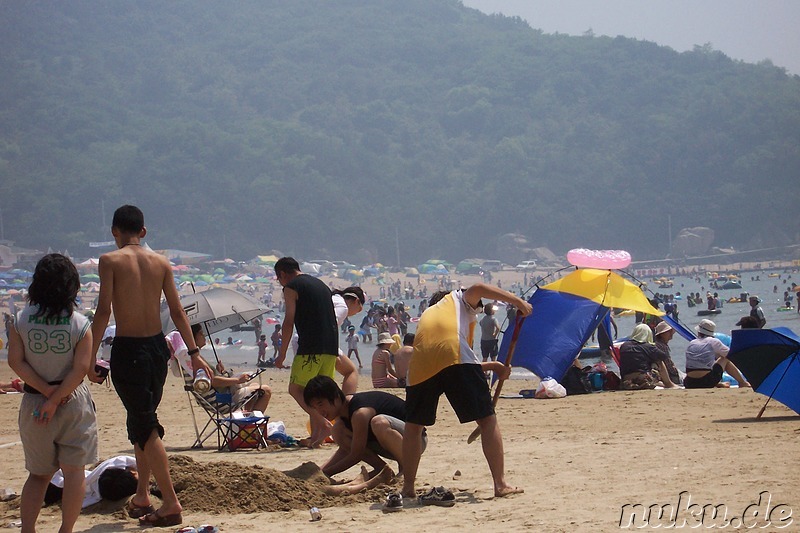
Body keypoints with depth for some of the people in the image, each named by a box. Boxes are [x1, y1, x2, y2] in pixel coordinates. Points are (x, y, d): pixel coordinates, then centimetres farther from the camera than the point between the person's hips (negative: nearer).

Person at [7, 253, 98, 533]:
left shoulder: (20, 321, -4)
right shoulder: (80, 324, -8)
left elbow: (16, 362, -8)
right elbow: (80, 369, -14)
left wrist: (47, 391, -9)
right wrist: (56, 400, -11)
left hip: (33, 402, 2)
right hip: (74, 402, -2)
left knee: (38, 473, 13)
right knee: (73, 470, 6)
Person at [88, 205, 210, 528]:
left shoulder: (110, 261, -7)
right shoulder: (160, 263, 7)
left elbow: (104, 311, -14)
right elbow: (178, 312, 7)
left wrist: (89, 357, -12)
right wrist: (194, 352, 13)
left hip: (127, 349, -6)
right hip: (157, 347, 6)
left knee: (145, 427, -4)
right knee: (143, 421, 20)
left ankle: (171, 503, -9)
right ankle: (142, 497, 27)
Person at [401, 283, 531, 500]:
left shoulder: (426, 315, 41)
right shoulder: (458, 299, 31)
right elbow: (478, 289, 5)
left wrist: (491, 366, 38)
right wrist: (518, 301, 4)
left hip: (421, 365, 4)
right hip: (454, 353, -4)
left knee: (413, 426, 20)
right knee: (488, 421, 3)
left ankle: (408, 487, 19)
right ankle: (500, 484, -1)